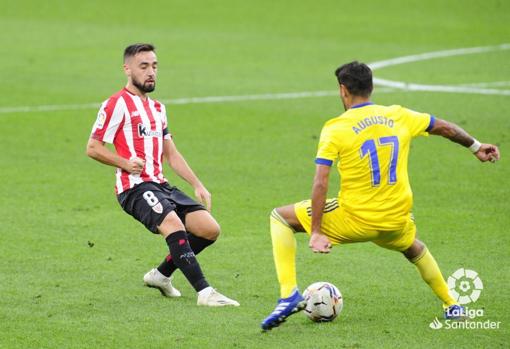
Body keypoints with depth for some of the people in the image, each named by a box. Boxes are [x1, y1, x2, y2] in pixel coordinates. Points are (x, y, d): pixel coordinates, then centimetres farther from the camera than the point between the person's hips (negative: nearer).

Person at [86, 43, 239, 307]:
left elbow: (171, 154, 28)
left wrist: (198, 186, 19)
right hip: (135, 186, -8)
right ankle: (204, 292, -38)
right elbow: (92, 148, -5)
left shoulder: (157, 108, 23)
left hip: (160, 185, 8)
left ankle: (162, 274, 15)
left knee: (210, 229, -4)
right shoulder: (117, 104, -2)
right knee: (172, 222, -33)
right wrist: (125, 163, -18)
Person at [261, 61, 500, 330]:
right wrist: (475, 146, 33)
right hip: (397, 222, 4)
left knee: (280, 217, 11)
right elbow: (446, 128, 16)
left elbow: (320, 184, -15)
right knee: (415, 249, 40)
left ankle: (289, 295, -2)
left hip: (354, 221, -4)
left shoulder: (335, 129, -9)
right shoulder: (398, 116, 3)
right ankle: (452, 305, 44)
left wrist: (315, 233, -14)